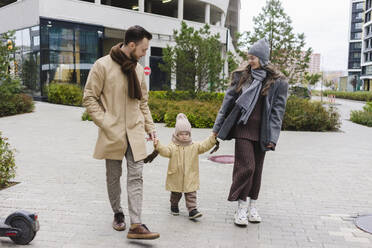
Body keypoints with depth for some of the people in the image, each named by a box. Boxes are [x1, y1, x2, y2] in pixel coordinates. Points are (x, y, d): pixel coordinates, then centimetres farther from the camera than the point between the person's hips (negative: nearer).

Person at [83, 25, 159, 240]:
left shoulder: (139, 69, 10)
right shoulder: (103, 66, -7)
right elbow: (89, 98, -5)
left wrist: (150, 127, 11)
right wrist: (105, 123, -13)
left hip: (135, 133, 4)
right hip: (113, 133, -4)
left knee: (136, 177, -2)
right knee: (114, 177, 11)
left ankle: (136, 224, -1)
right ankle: (118, 214, 31)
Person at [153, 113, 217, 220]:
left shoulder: (194, 146, 0)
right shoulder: (173, 146, -6)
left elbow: (204, 146, -8)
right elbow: (166, 151, -21)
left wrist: (213, 138, -20)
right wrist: (158, 146, -39)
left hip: (190, 177, 0)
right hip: (176, 177, 0)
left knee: (191, 195, 0)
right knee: (176, 194, 19)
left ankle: (192, 210, 2)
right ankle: (174, 206, 40)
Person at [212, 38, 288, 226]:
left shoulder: (277, 81, 0)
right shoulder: (242, 76, 4)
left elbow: (278, 110, -1)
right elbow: (228, 100, 7)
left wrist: (273, 137, -8)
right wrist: (217, 127, 7)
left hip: (261, 132, 1)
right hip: (243, 128, -1)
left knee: (257, 168, 9)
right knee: (246, 166, -9)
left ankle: (252, 205, 23)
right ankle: (242, 207, 2)